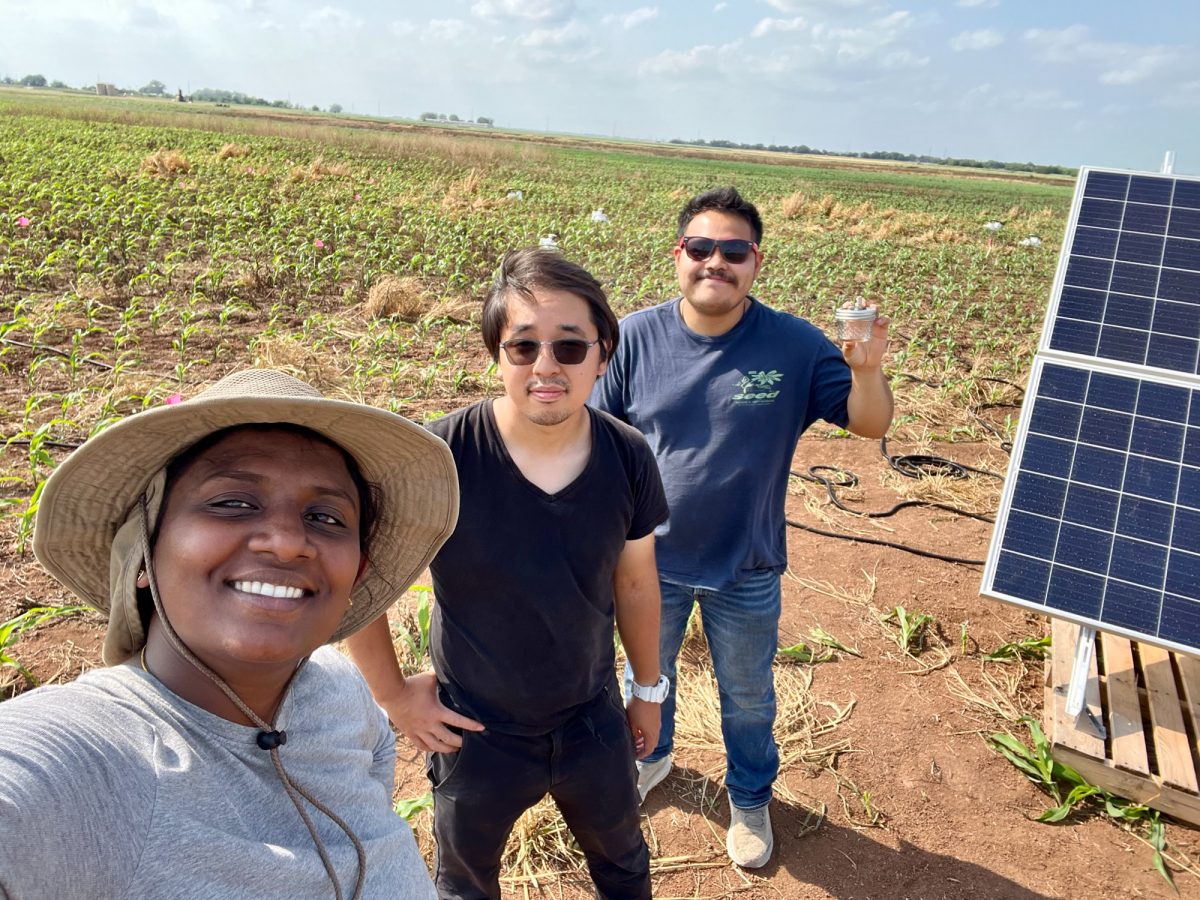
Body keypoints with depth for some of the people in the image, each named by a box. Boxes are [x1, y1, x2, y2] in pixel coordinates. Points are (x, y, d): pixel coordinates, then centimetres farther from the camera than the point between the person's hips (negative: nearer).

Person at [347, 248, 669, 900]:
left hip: (594, 721, 3)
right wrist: (393, 694, -9)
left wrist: (649, 689, 10)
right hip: (476, 732, -2)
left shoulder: (628, 458, -17)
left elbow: (635, 583, -1)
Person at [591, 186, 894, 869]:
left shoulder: (795, 346, -15)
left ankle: (750, 799, 51)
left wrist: (867, 371, -33)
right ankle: (651, 756, 59)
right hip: (649, 562, 1)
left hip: (746, 571, -1)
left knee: (748, 698, 23)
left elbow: (872, 425, -13)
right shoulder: (637, 336, -14)